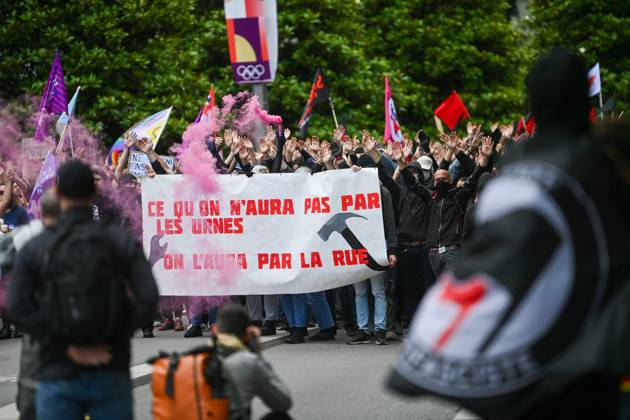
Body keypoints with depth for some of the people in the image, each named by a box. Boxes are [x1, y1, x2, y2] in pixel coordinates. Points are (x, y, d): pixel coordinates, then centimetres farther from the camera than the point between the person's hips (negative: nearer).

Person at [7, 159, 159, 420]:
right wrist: (112, 340, -4)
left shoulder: (35, 248, 2)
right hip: (111, 376, 1)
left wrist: (68, 347, -9)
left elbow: (17, 307, -10)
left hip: (58, 377, -1)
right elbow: (148, 298, -9)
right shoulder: (121, 243, 3)